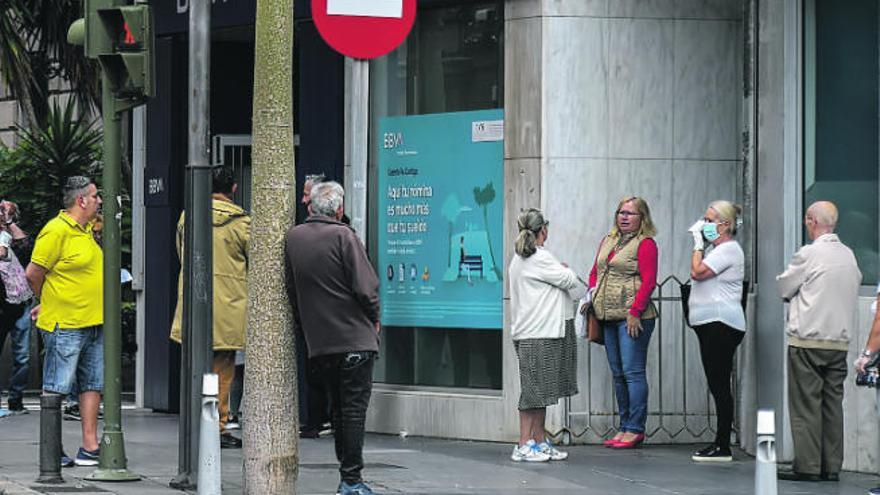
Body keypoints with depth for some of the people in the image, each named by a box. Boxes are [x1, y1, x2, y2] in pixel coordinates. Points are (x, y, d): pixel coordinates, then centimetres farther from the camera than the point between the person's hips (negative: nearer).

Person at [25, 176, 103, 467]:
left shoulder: (87, 230, 14)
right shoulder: (57, 230, -14)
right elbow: (33, 274, -11)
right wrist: (48, 304, 6)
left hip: (94, 323, 9)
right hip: (65, 325, -9)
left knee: (93, 385, 8)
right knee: (55, 389, -3)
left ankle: (90, 448, 12)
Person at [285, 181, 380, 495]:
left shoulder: (292, 238, 6)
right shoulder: (342, 236, -10)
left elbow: (291, 290, 11)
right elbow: (365, 287, -13)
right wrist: (374, 319, 5)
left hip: (318, 340, 5)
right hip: (354, 337, -5)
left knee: (338, 407, 14)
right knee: (354, 407, -2)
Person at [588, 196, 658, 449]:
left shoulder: (645, 244, -5)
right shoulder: (608, 241, 18)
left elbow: (648, 281, -12)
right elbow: (595, 273, 25)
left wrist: (635, 312, -17)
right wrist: (592, 296, 9)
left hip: (633, 317, -8)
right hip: (609, 318, 8)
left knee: (633, 371, -9)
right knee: (618, 373, 10)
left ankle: (635, 429, -7)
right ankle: (624, 427, 16)